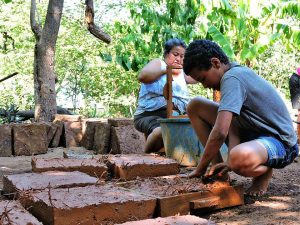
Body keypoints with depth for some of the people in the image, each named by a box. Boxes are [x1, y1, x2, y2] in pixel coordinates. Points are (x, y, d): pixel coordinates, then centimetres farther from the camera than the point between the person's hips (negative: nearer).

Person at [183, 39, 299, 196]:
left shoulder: (232, 78, -24)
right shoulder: (236, 73, 5)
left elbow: (220, 132, -32)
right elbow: (232, 121, -3)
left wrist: (200, 169, -18)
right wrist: (229, 161, -18)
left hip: (280, 142, -9)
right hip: (252, 133, 10)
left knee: (240, 158, -46)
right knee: (195, 106, 2)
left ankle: (264, 171, -8)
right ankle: (217, 166, 5)